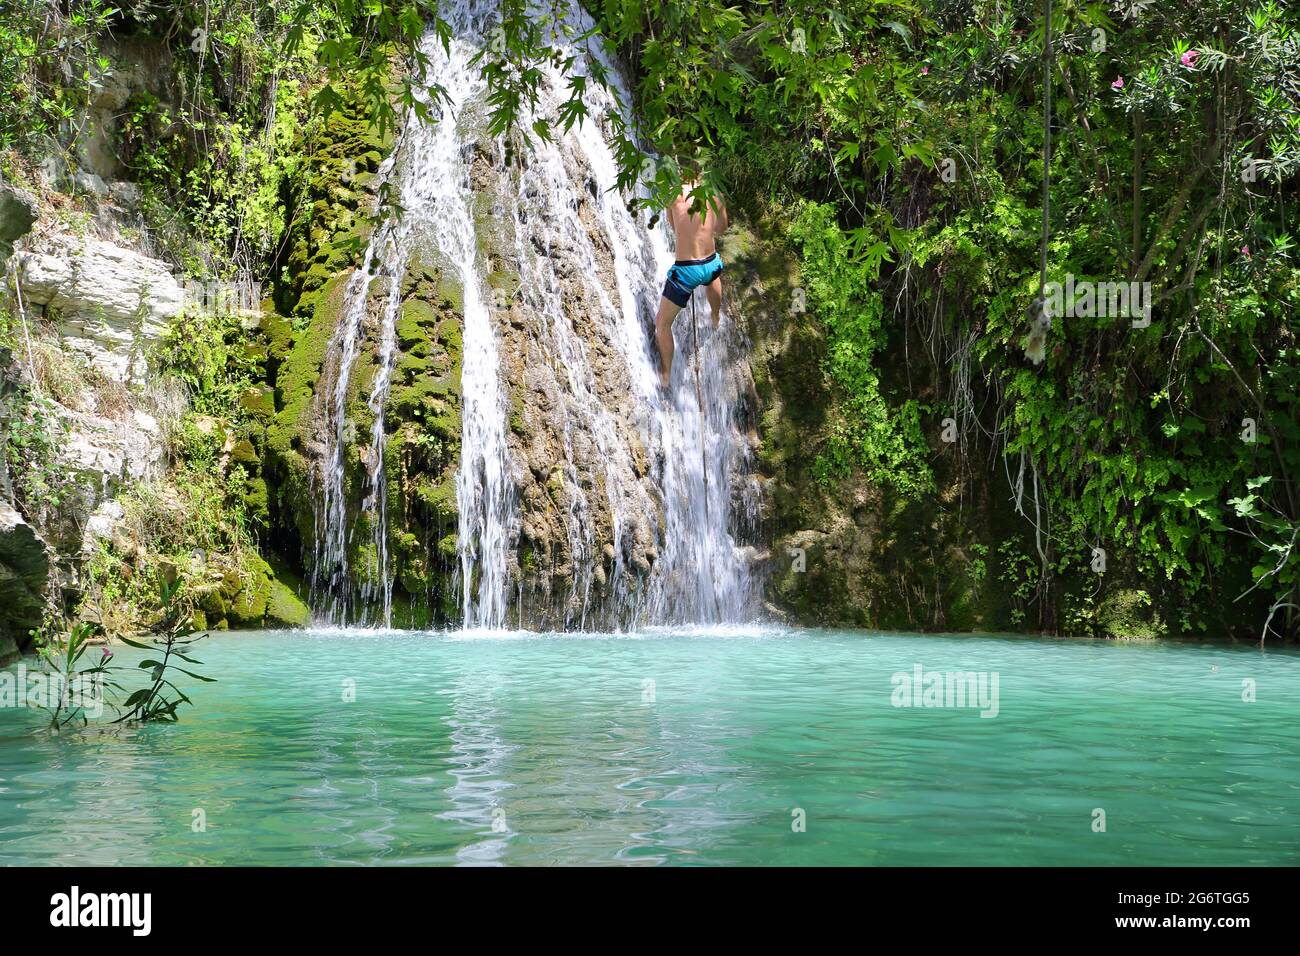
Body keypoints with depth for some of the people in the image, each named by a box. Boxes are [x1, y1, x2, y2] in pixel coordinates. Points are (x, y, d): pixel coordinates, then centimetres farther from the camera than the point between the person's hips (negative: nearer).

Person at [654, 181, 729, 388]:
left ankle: (665, 376, 17)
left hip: (686, 270, -4)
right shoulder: (715, 199, -1)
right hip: (711, 264, 4)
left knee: (662, 322, 14)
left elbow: (674, 228, 7)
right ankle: (716, 318, 67)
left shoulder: (674, 194, -9)